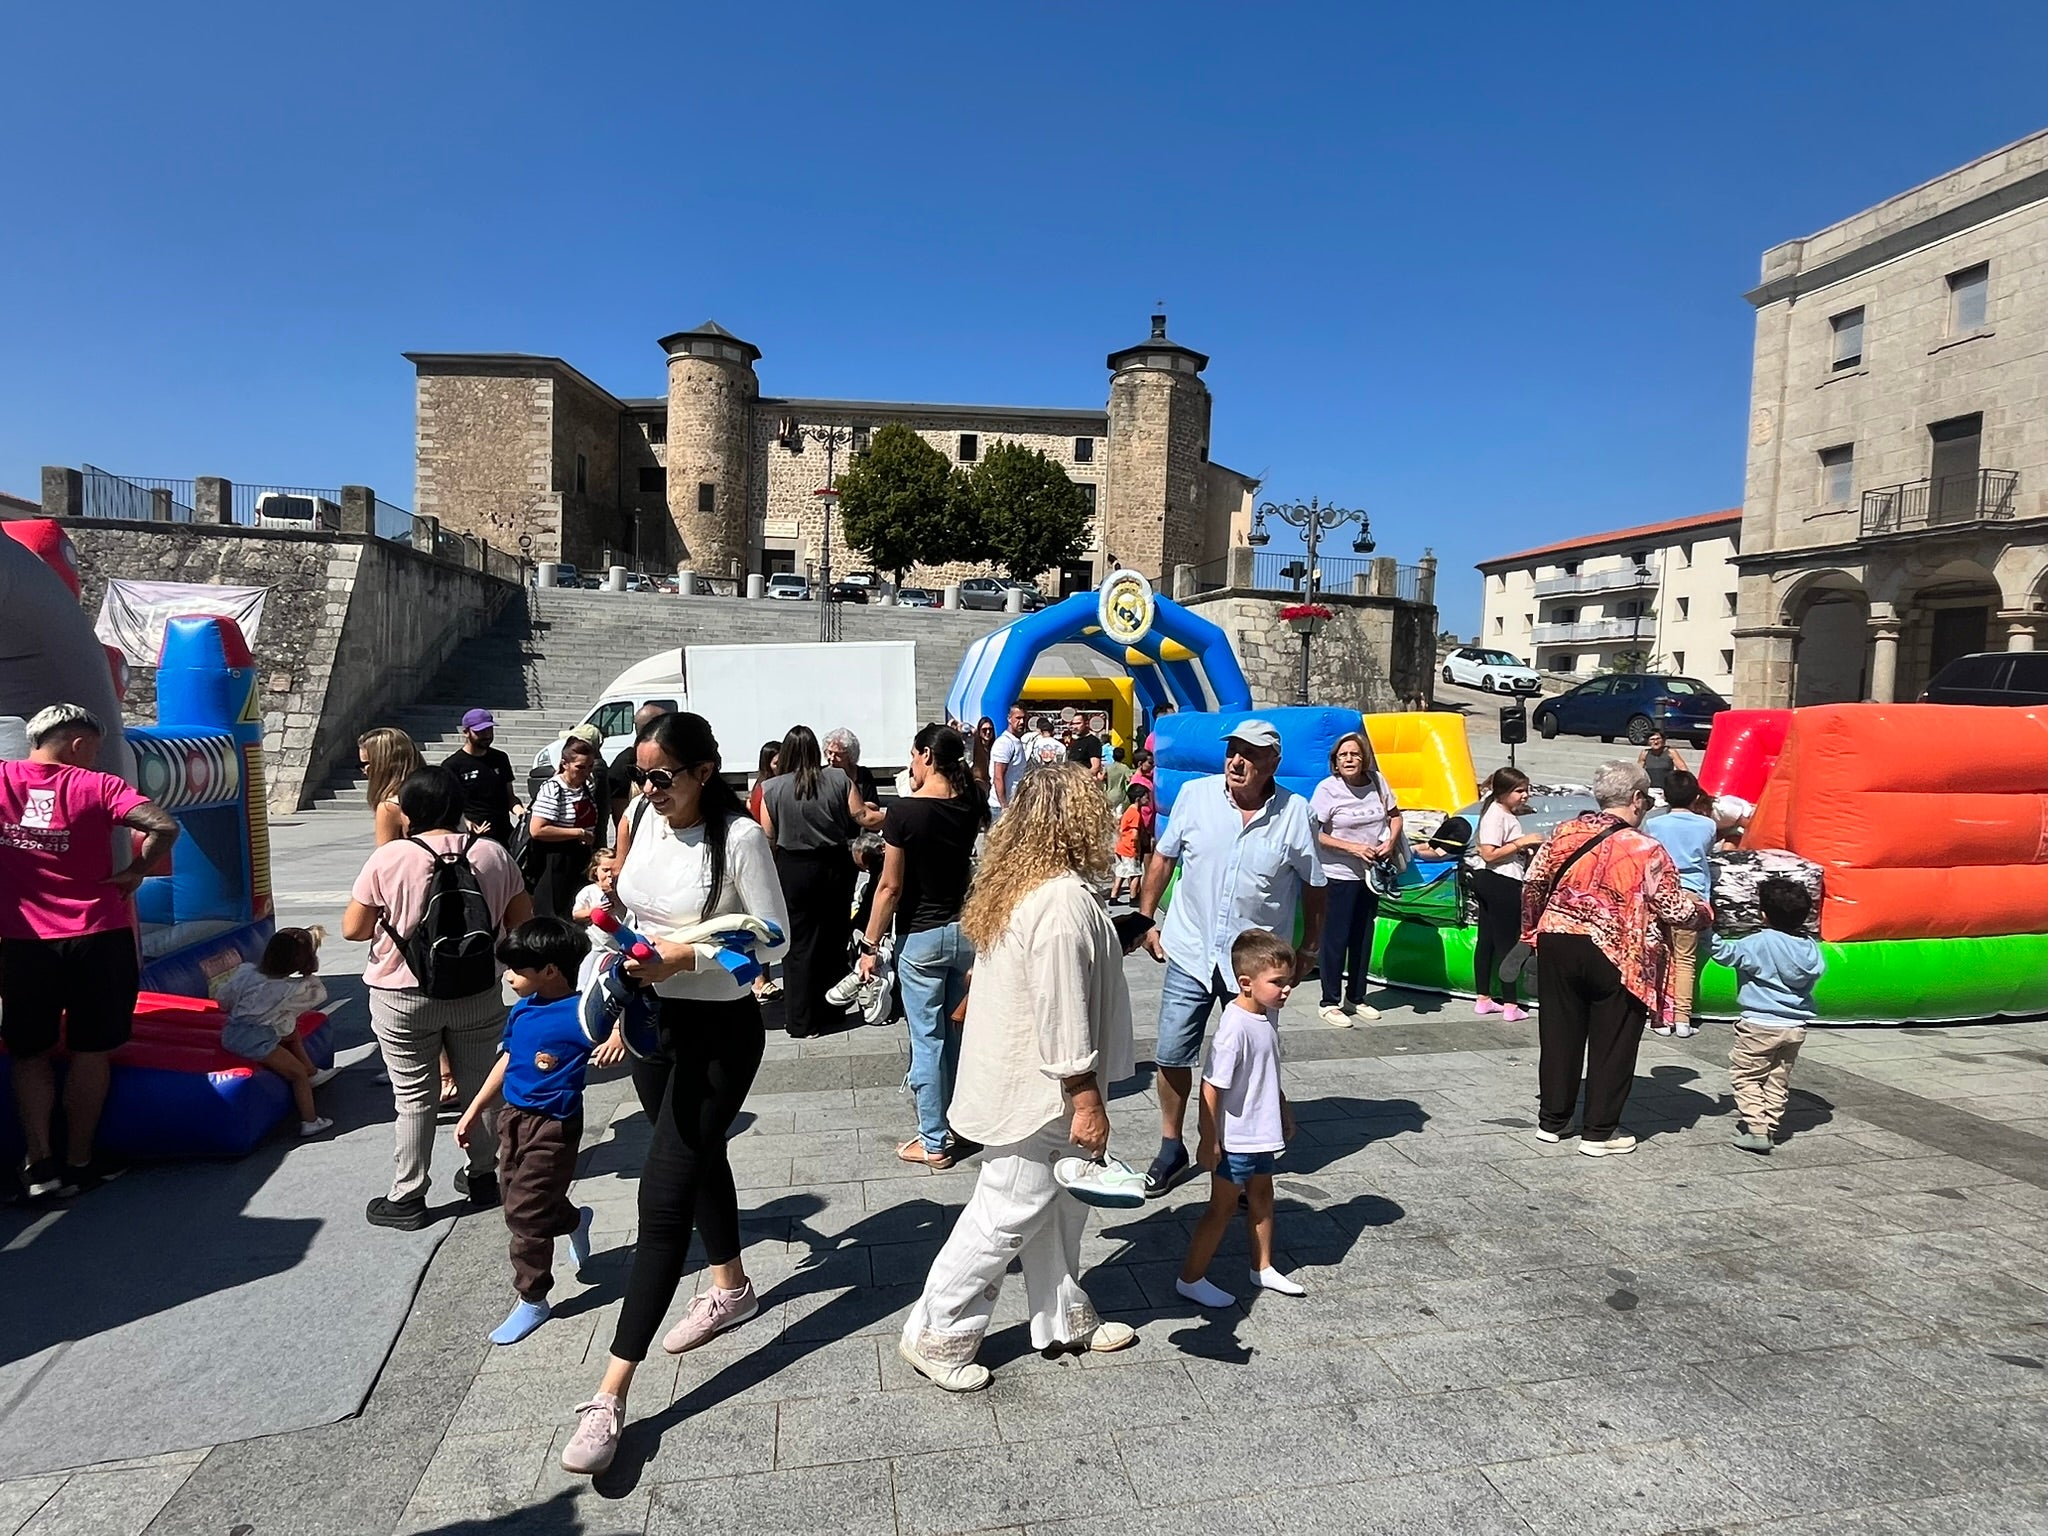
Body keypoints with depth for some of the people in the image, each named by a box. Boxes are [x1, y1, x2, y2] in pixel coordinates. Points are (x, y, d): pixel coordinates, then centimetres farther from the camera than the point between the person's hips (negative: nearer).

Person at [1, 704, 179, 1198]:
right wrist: (136, 872, -7)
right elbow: (164, 826, -22)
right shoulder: (96, 786, -9)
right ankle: (79, 1161, 16)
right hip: (98, 938, -2)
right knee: (90, 1051, 9)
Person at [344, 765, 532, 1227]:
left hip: (404, 998, -2)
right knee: (479, 1088, 17)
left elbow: (352, 930, -7)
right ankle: (483, 1176, 31)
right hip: (478, 995, 3)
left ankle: (407, 1198, 19)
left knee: (415, 1099, 8)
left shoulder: (388, 859, -13)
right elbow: (522, 923, -1)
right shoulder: (492, 854, -5)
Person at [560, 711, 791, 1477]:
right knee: (699, 1158, 24)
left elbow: (772, 937, -18)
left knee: (663, 1194, -6)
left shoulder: (740, 837, -19)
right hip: (652, 1019, 7)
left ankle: (611, 1394, 0)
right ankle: (731, 1286, 47)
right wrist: (606, 907, -7)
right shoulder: (639, 820, 0)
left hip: (721, 1030, -7)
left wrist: (685, 955, -26)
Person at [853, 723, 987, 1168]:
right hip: (965, 930, 6)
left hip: (921, 937, -5)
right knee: (956, 1033, 17)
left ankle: (934, 1142, 12)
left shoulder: (904, 813, -16)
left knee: (928, 1038, 3)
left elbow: (890, 887, -14)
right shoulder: (970, 806, -1)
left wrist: (870, 945, -6)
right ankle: (957, 1124, 28)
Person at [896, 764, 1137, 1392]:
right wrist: (1087, 1099, -20)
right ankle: (937, 1335, 19)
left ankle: (1064, 1319, 36)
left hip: (1016, 1075, 10)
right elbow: (1062, 1011, -26)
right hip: (1037, 1088, -10)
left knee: (1055, 1206, 20)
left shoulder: (1016, 883, 5)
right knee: (1009, 1211, 4)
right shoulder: (1065, 901, -25)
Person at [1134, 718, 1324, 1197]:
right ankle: (1171, 1148, 28)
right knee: (1171, 1056, 7)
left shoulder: (1294, 813, -9)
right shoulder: (1195, 794, -6)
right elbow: (1163, 857, 5)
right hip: (1190, 954, 1)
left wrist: (1308, 950, 5)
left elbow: (1313, 886, 2)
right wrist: (1145, 920, 5)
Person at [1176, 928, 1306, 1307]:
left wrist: (1284, 1111, 23)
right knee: (1223, 1208, 5)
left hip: (1261, 1132, 8)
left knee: (1261, 1197, 22)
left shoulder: (1269, 1014, -2)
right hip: (1233, 1139, -8)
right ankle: (1190, 1278, 21)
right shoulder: (1235, 1027, -30)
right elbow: (1211, 1088, -26)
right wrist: (1209, 1141, -21)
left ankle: (1262, 1269, 41)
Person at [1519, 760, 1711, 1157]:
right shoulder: (1646, 850, -11)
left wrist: (1532, 930, 19)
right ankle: (1599, 1132, 17)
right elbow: (1676, 909, -9)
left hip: (1557, 945, 4)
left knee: (1560, 1036, 14)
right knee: (1611, 1043, 10)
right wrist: (1704, 911, 13)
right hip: (1617, 957, -4)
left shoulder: (1564, 834, 0)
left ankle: (1551, 1120, 24)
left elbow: (1532, 885, 5)